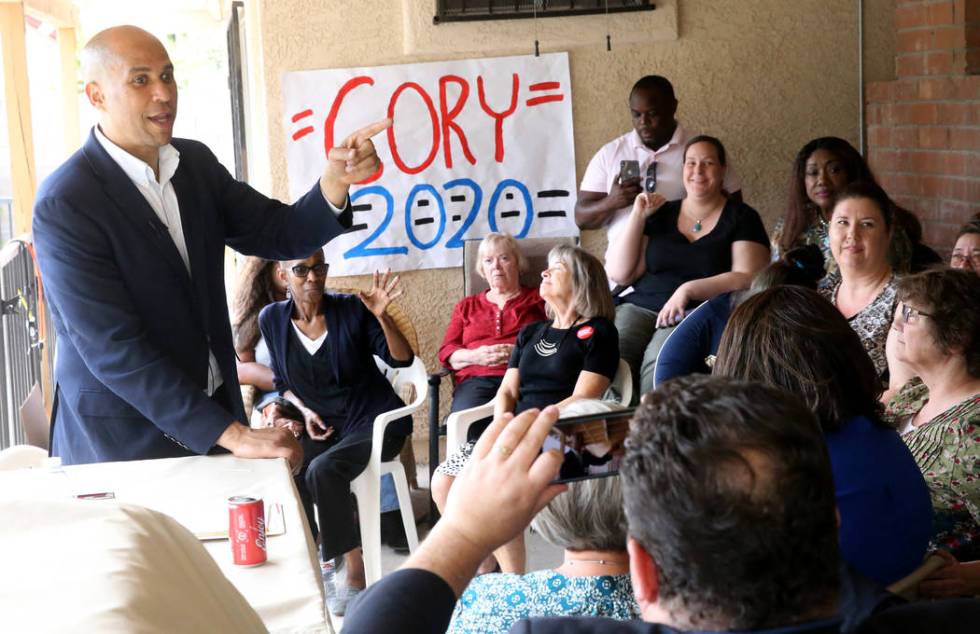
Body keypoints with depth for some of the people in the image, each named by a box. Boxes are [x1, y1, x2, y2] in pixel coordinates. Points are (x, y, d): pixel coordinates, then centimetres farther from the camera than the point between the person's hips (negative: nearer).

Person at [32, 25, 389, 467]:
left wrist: (335, 181, -19)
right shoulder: (64, 205, -19)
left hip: (214, 406, 6)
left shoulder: (196, 162, 2)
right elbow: (113, 349, -23)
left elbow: (278, 234, 2)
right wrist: (233, 434, -26)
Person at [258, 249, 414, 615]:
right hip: (323, 424, 4)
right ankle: (316, 556, -3)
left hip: (374, 419, -4)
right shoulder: (272, 319, -1)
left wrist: (382, 317, -26)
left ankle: (356, 573, -19)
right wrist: (304, 411, -6)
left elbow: (401, 360, -12)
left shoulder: (351, 309, -11)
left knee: (323, 470, -31)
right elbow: (283, 382, 11)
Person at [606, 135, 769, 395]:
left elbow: (747, 278, -3)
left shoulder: (741, 217, 10)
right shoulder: (661, 214, 18)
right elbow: (619, 274, 10)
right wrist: (637, 216, 4)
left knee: (659, 361, -35)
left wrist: (688, 289, -14)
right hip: (641, 306, 3)